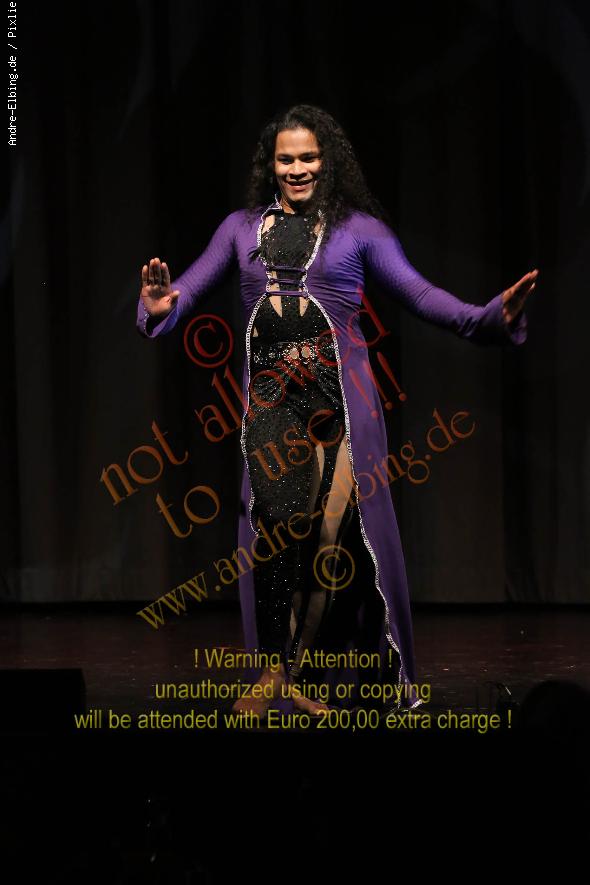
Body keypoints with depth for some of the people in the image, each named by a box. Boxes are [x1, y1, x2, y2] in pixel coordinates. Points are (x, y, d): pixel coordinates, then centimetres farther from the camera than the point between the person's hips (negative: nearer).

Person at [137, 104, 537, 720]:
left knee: (339, 530, -9)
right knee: (279, 523, -17)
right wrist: (161, 305, -17)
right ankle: (273, 667, -3)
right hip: (270, 398, 1)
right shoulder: (241, 227, 15)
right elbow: (192, 287, 7)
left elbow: (417, 293, 0)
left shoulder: (359, 228, 9)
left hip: (341, 395, -1)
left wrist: (489, 317, -16)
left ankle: (297, 669, 9)